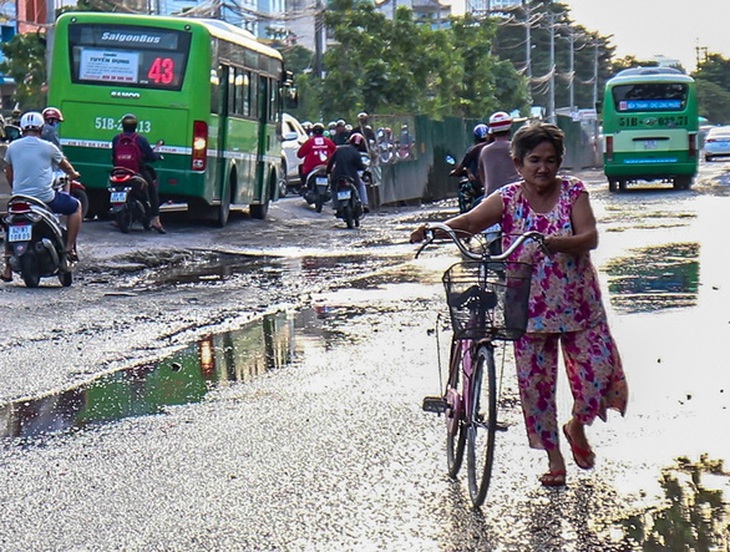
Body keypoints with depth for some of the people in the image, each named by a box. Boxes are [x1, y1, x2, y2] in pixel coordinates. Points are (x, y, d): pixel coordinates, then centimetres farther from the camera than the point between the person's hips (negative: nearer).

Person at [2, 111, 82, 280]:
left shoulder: (12, 147, 7)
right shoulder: (47, 147, -2)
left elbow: (9, 174, 18)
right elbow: (65, 166, 16)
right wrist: (73, 174, 38)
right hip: (45, 198, -4)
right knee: (76, 206, 18)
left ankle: (8, 270, 18)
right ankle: (69, 248, 9)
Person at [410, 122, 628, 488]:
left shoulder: (573, 192, -2)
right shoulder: (508, 199, -3)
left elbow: (590, 237, -14)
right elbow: (470, 222, -17)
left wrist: (557, 243, -34)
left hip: (579, 305, 0)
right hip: (530, 309, 0)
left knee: (600, 372, -5)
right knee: (535, 382, 2)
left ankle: (577, 426, 26)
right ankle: (554, 457, 19)